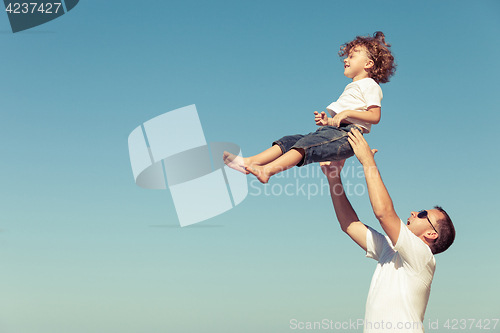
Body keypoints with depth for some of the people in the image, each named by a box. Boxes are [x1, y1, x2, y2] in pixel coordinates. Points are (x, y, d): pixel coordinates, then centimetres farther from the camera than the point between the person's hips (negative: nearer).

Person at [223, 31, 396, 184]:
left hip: (348, 134, -9)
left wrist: (347, 112, -16)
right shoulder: (351, 87, 34)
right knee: (290, 140, -7)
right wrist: (328, 121, 11)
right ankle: (249, 162, -20)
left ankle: (267, 170, -46)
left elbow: (375, 116, -10)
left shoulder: (369, 85, 5)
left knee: (308, 143, -30)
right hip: (334, 130, 9)